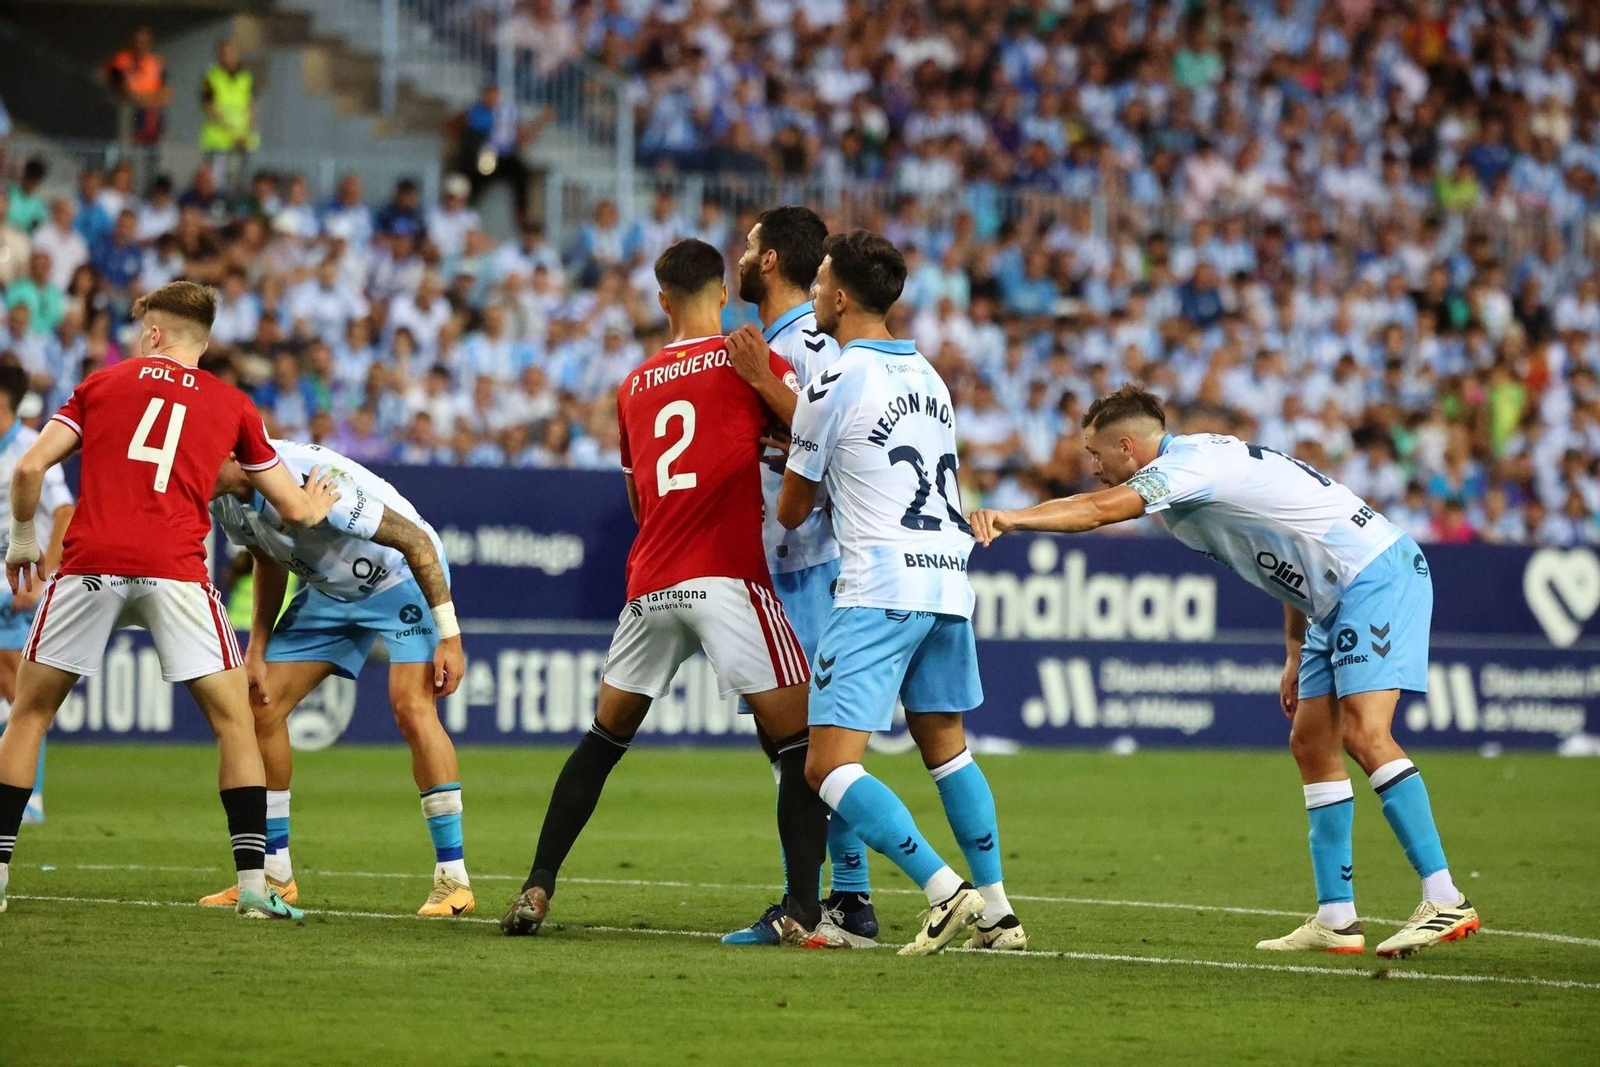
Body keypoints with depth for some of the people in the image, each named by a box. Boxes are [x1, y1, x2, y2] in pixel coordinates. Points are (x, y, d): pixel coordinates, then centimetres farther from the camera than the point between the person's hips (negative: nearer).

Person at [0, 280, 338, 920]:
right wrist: (317, 506, 43)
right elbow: (294, 508, 21)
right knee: (233, 718, 9)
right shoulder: (231, 405, 16)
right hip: (174, 572, 0)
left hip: (90, 564, 0)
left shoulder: (101, 383, 15)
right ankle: (253, 883, 1)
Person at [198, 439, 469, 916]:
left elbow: (416, 541, -29)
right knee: (262, 705, -1)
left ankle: (453, 879, -18)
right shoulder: (225, 501, -12)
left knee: (411, 707, -25)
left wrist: (449, 635, -28)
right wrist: (257, 648, 2)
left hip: (403, 575, -8)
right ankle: (274, 874, 10)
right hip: (328, 588, 8)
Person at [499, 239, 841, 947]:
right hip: (730, 578, -5)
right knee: (799, 742, -1)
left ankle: (537, 890, 17)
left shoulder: (635, 385, 17)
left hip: (650, 585, 5)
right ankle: (804, 912, -11)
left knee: (604, 738, 19)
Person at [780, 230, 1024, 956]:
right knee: (946, 747, 22)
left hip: (879, 591, -8)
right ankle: (996, 910, 18)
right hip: (948, 580, 8)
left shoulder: (835, 384, -7)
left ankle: (946, 892, -19)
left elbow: (792, 511, 3)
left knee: (829, 768, -8)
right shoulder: (928, 377, 14)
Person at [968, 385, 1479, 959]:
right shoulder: (1209, 458, 16)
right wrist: (1296, 655, 23)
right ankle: (1336, 919, 6)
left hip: (1376, 576, -11)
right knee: (1311, 745, 7)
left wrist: (1013, 518, -43)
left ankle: (1445, 901, -21)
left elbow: (1103, 508, -33)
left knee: (1364, 735, -20)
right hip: (1338, 598, 11)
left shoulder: (1184, 464, -14)